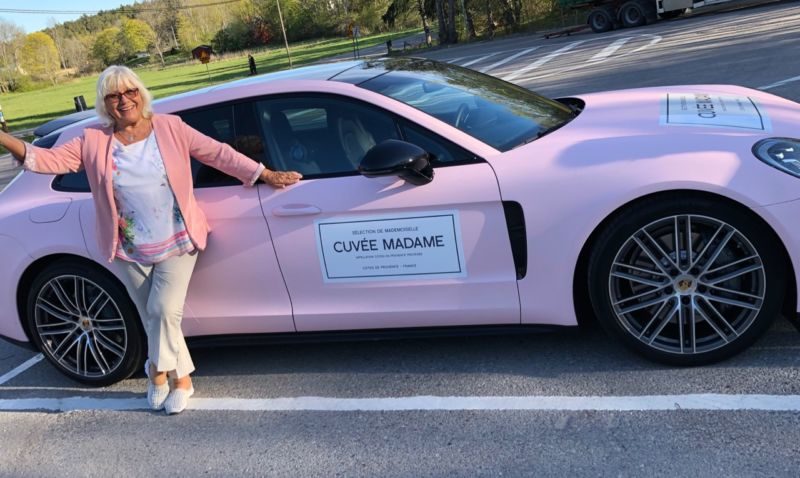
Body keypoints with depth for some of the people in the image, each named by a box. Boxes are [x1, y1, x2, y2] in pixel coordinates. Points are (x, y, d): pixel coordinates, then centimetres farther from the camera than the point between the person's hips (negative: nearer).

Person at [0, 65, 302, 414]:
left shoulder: (170, 128, -3)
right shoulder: (94, 141, 0)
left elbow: (219, 153, -3)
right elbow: (50, 160, -4)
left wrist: (266, 175, -5)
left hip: (177, 243, -2)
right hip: (130, 251, 2)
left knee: (164, 311, -12)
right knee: (154, 318, 9)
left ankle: (160, 371, 12)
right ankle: (180, 377, 27)